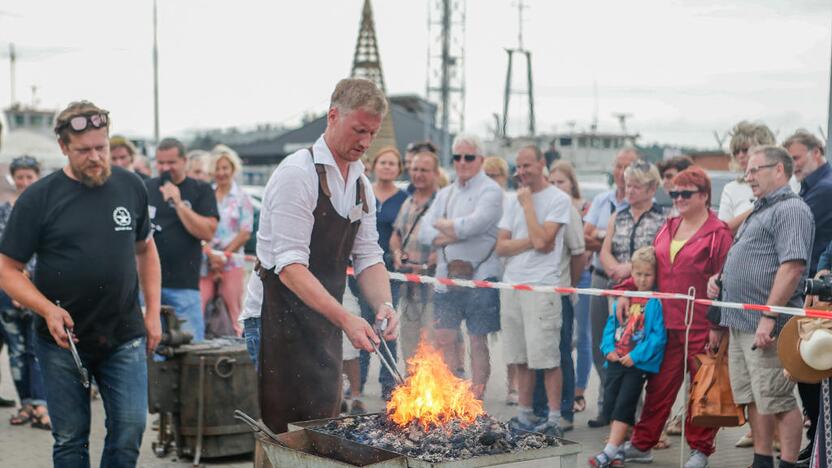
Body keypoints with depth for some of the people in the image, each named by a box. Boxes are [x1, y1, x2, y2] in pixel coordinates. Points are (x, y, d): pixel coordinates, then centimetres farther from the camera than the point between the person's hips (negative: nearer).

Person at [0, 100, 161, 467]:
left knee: (130, 429, -3)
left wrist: (153, 311, 9)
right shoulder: (38, 198, -5)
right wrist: (48, 310, -19)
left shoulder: (131, 187, 4)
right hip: (63, 340, -2)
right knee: (70, 439, 7)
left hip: (125, 338, 2)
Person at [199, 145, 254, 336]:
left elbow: (245, 233, 0)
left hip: (232, 261, -2)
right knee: (197, 307, -10)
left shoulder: (242, 198, 5)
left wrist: (225, 255, -7)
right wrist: (210, 254, -8)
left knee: (233, 309, -3)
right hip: (205, 261, 2)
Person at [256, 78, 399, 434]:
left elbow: (368, 257, 9)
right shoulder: (297, 174, -15)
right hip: (279, 321, -8)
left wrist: (383, 305, -12)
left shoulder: (362, 185, 10)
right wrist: (346, 319, -29)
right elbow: (290, 265, -22)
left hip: (325, 323, 8)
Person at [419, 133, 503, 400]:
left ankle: (476, 400, 8)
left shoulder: (490, 191, -4)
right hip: (447, 275, 6)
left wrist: (441, 224, -3)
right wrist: (456, 234, -11)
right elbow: (424, 233, 5)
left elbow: (472, 225, -19)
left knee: (477, 341, 2)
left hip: (480, 276, -6)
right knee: (444, 338, 6)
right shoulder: (445, 194, 16)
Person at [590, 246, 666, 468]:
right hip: (616, 360, 7)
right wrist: (609, 348, -1)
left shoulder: (656, 303, -10)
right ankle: (618, 448, 21)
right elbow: (611, 325, 14)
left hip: (640, 364, -7)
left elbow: (659, 335, -16)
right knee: (611, 402, 9)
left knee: (624, 405, -7)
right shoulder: (625, 299, 9)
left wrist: (636, 355, -18)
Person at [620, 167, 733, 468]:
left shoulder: (718, 233, -7)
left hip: (701, 327, -6)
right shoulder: (668, 228, 15)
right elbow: (649, 267, 20)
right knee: (659, 385, 11)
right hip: (668, 324, 6)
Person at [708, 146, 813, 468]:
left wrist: (769, 316, -25)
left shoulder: (790, 210, -10)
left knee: (777, 401, -5)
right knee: (753, 400, 13)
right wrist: (721, 278, 12)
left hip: (766, 326, -10)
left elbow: (792, 266, -21)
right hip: (740, 322, 10)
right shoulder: (759, 211, 22)